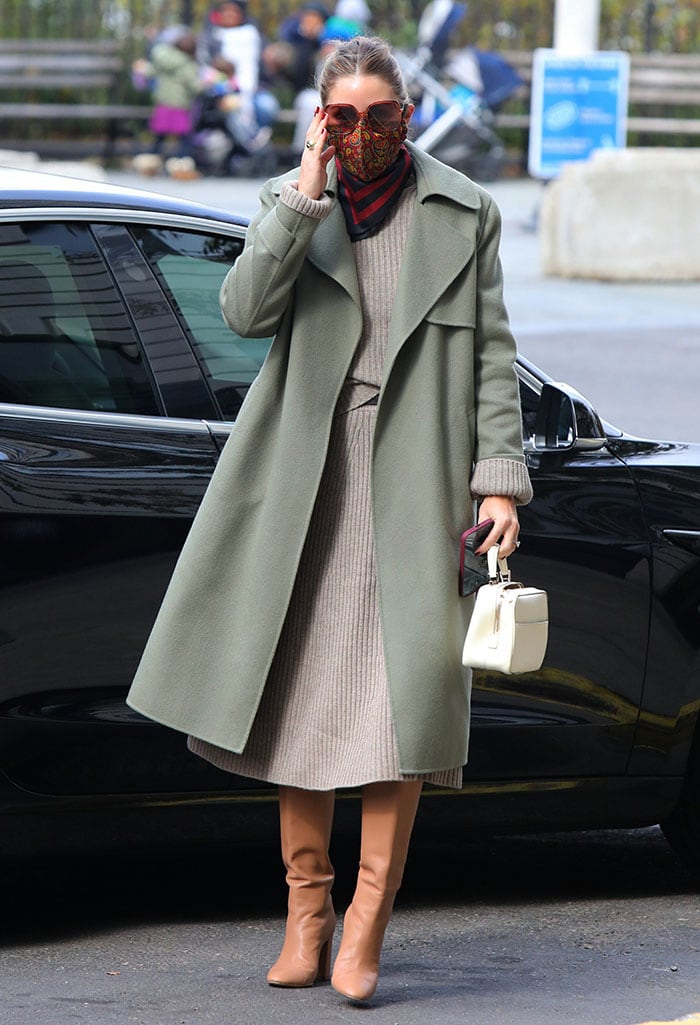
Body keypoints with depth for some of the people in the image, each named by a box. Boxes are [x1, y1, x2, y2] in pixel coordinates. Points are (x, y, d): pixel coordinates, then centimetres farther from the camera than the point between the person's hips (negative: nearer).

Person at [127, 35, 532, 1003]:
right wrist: (307, 196, -13)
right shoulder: (290, 202, 8)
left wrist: (499, 478, -3)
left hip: (413, 478, -1)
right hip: (304, 479, 2)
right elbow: (245, 309, -8)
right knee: (299, 690, 4)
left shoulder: (466, 214, 6)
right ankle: (307, 904, 16)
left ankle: (367, 919, -4)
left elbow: (491, 354, 6)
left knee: (403, 693, -10)